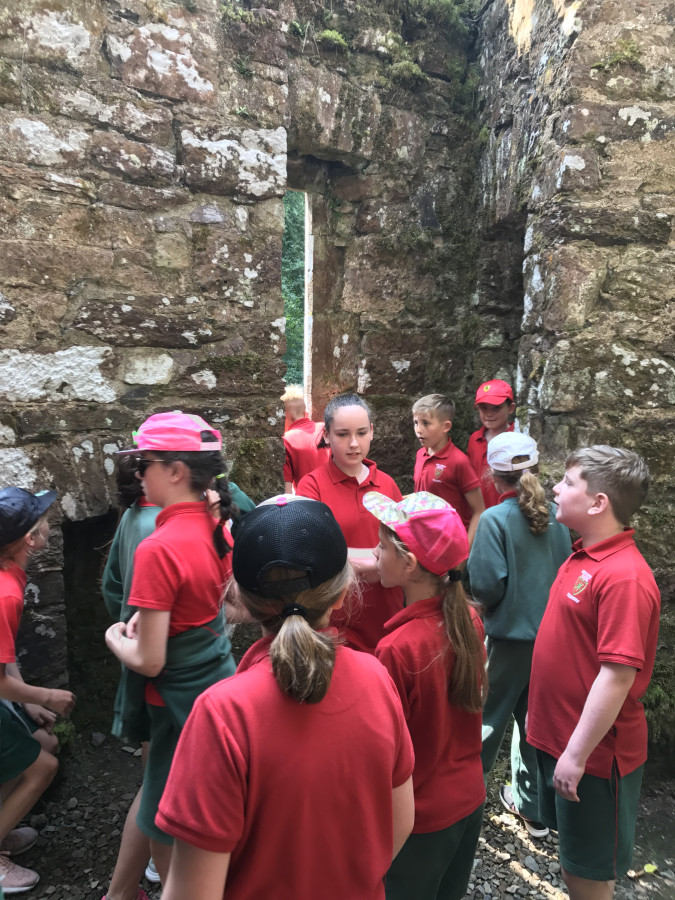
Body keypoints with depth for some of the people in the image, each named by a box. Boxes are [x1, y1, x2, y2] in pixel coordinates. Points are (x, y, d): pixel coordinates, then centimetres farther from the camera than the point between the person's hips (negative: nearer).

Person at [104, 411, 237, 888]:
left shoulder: (158, 549, -27)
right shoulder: (216, 528, -4)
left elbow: (149, 661, -22)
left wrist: (115, 639, -2)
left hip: (182, 700, -8)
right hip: (221, 677, 8)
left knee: (171, 842, 15)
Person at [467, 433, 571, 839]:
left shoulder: (495, 519, -19)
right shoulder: (558, 516, -4)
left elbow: (486, 583, -21)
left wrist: (490, 605, 0)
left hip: (509, 637, -4)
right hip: (551, 634, 4)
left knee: (489, 718, 13)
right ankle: (534, 806, 32)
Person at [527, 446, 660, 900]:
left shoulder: (624, 577, -26)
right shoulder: (583, 556, 3)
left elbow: (618, 675, -27)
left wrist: (576, 753, -22)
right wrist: (540, 709, 18)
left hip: (592, 750, -8)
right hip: (557, 732, 8)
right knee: (571, 856, 26)